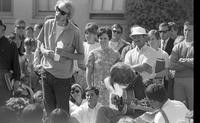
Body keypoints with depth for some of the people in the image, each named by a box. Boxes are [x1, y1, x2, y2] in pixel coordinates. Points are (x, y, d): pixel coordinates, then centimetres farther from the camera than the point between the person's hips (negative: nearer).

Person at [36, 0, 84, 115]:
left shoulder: (74, 31, -15)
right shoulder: (48, 24, -3)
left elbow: (81, 56, -8)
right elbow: (40, 43, 13)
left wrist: (65, 54, -23)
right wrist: (44, 51, -8)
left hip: (63, 76, -4)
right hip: (47, 71, 4)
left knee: (63, 110, 4)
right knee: (49, 107, 15)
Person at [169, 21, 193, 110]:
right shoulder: (178, 47, 10)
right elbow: (171, 65, -2)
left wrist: (183, 61, -4)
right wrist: (189, 63, -6)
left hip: (191, 79, -2)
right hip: (178, 80, 2)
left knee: (192, 107, -1)